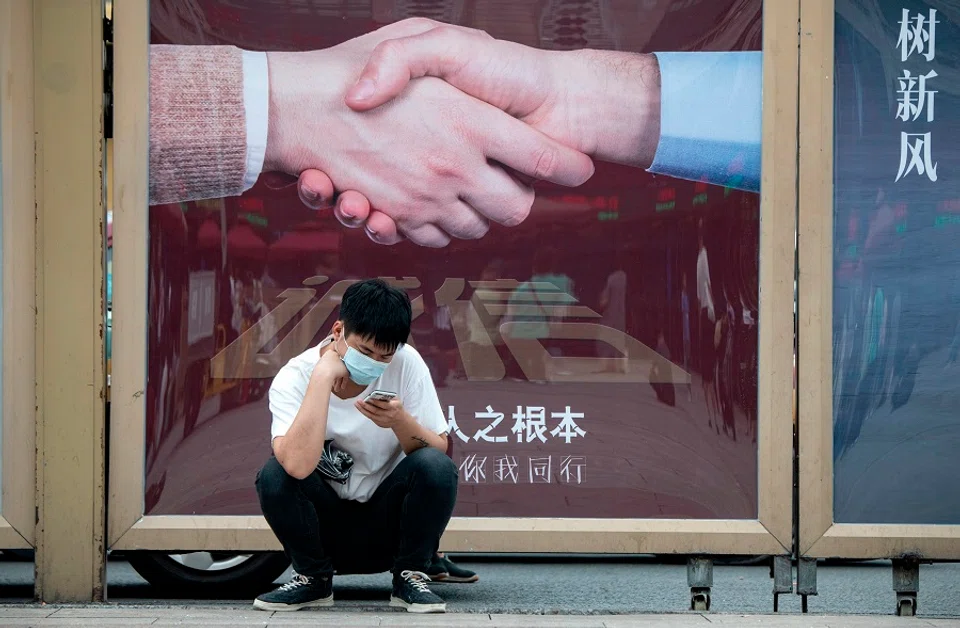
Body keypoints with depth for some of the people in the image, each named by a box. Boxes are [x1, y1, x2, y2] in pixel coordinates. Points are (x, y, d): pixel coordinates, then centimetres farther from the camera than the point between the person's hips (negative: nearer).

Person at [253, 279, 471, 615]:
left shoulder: (406, 364, -13)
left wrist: (401, 421, -30)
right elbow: (298, 466, -35)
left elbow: (439, 451, -11)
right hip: (325, 527, -1)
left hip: (389, 522, 1)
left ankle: (410, 575, -5)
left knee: (437, 467, -27)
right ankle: (314, 577, -4)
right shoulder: (294, 378, -18)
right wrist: (323, 377, -34)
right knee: (275, 475, -29)